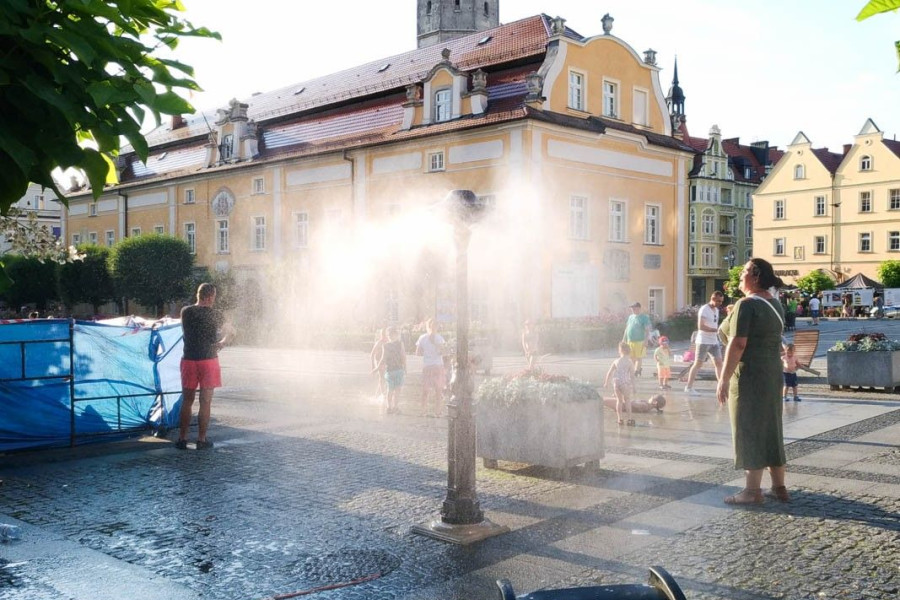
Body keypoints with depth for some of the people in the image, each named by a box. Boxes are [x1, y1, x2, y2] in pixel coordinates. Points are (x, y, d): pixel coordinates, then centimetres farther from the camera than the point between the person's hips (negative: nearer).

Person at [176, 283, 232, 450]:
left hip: (189, 360, 3)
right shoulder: (215, 314, -8)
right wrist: (223, 341, 27)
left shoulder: (185, 312, 2)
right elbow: (227, 329, 9)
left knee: (186, 402, 11)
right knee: (205, 402, 3)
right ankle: (201, 440, 6)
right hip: (208, 360, -3)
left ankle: (182, 439, 13)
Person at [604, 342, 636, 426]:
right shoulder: (630, 362, -1)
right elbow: (632, 375, -3)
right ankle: (629, 418, 8)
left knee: (619, 400, 16)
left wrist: (606, 382, 24)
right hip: (625, 383, -3)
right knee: (627, 400, 12)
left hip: (616, 382, 3)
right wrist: (633, 387, 3)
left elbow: (609, 373, 12)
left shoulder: (616, 361, 8)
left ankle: (619, 418, 18)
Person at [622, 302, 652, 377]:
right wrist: (624, 339, 19)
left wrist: (646, 341, -18)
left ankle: (636, 372, 1)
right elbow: (627, 328, 21)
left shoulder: (644, 317, -6)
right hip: (630, 341, 6)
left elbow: (647, 330, -10)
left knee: (639, 357, -2)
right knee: (632, 357, 10)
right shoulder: (630, 317, 14)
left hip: (639, 341, -6)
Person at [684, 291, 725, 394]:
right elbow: (701, 326, -22)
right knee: (698, 364, -4)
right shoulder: (704, 309, -13)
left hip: (714, 342, 8)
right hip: (703, 342, -8)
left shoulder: (716, 310, 14)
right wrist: (716, 330, -24)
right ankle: (688, 387, 2)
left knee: (719, 363, 5)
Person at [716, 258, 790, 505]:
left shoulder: (747, 305, -16)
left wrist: (724, 379, -19)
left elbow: (737, 344, -22)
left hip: (749, 375, -9)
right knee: (770, 428, 14)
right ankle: (779, 487, 21)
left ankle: (752, 491, 4)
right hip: (772, 373, 9)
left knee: (749, 430, -2)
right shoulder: (774, 304, 11)